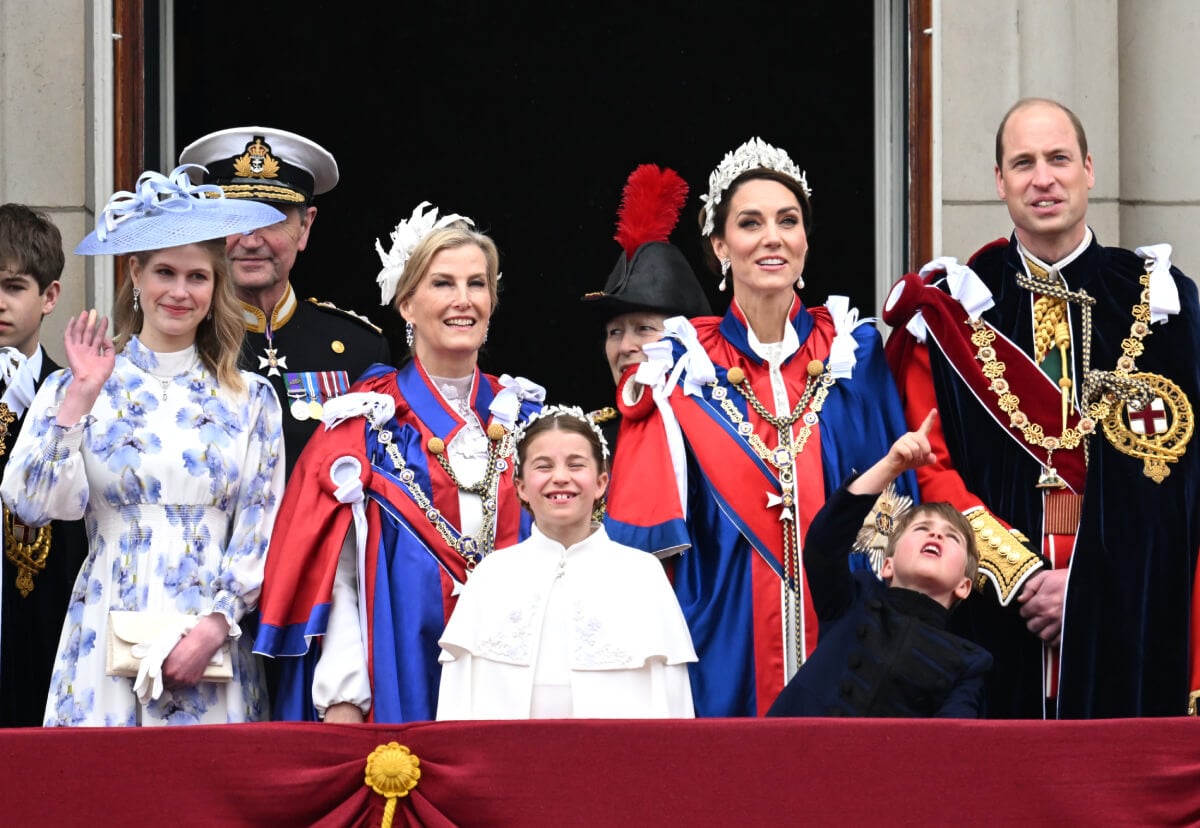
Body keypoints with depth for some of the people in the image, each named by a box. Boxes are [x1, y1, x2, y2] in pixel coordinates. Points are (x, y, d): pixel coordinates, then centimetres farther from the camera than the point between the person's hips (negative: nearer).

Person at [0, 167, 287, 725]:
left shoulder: (249, 399, 8)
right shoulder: (77, 388, 5)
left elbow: (262, 532, 5)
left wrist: (215, 626, -7)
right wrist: (80, 397, -15)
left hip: (213, 647, 1)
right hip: (108, 646, -1)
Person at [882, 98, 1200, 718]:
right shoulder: (950, 311, 7)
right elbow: (931, 468, 1)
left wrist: (1083, 587, -10)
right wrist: (1019, 574, -11)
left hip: (1132, 616, 0)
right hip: (997, 617, 0)